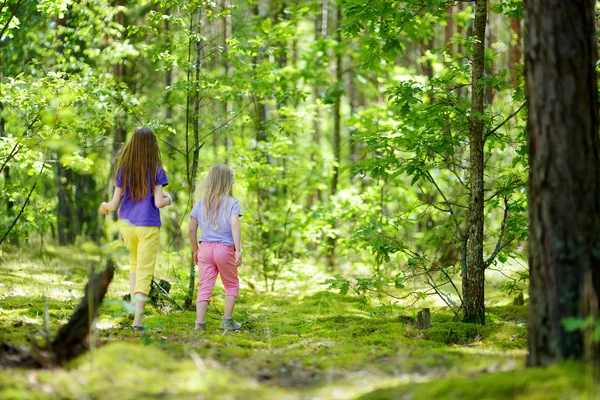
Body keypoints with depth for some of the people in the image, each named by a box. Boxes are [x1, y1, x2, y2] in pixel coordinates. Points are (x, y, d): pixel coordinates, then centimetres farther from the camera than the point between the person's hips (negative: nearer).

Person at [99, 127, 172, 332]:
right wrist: (168, 199, 9)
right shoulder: (156, 171, -8)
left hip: (126, 225, 3)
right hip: (148, 227, -3)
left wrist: (104, 207, 20)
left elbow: (115, 204, -1)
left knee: (134, 265, 26)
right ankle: (137, 321, -7)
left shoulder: (123, 170, 0)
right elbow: (158, 202, -13)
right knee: (145, 273, 0)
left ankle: (133, 309, 13)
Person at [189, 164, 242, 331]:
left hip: (205, 248, 3)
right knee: (232, 285, 15)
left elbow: (192, 230, 8)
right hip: (225, 249, -3)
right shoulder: (232, 203, -5)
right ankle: (227, 320, 12)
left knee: (204, 287, 4)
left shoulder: (200, 203, 8)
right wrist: (238, 250, -20)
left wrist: (195, 251, 18)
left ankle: (200, 322, -4)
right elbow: (235, 225, -18)